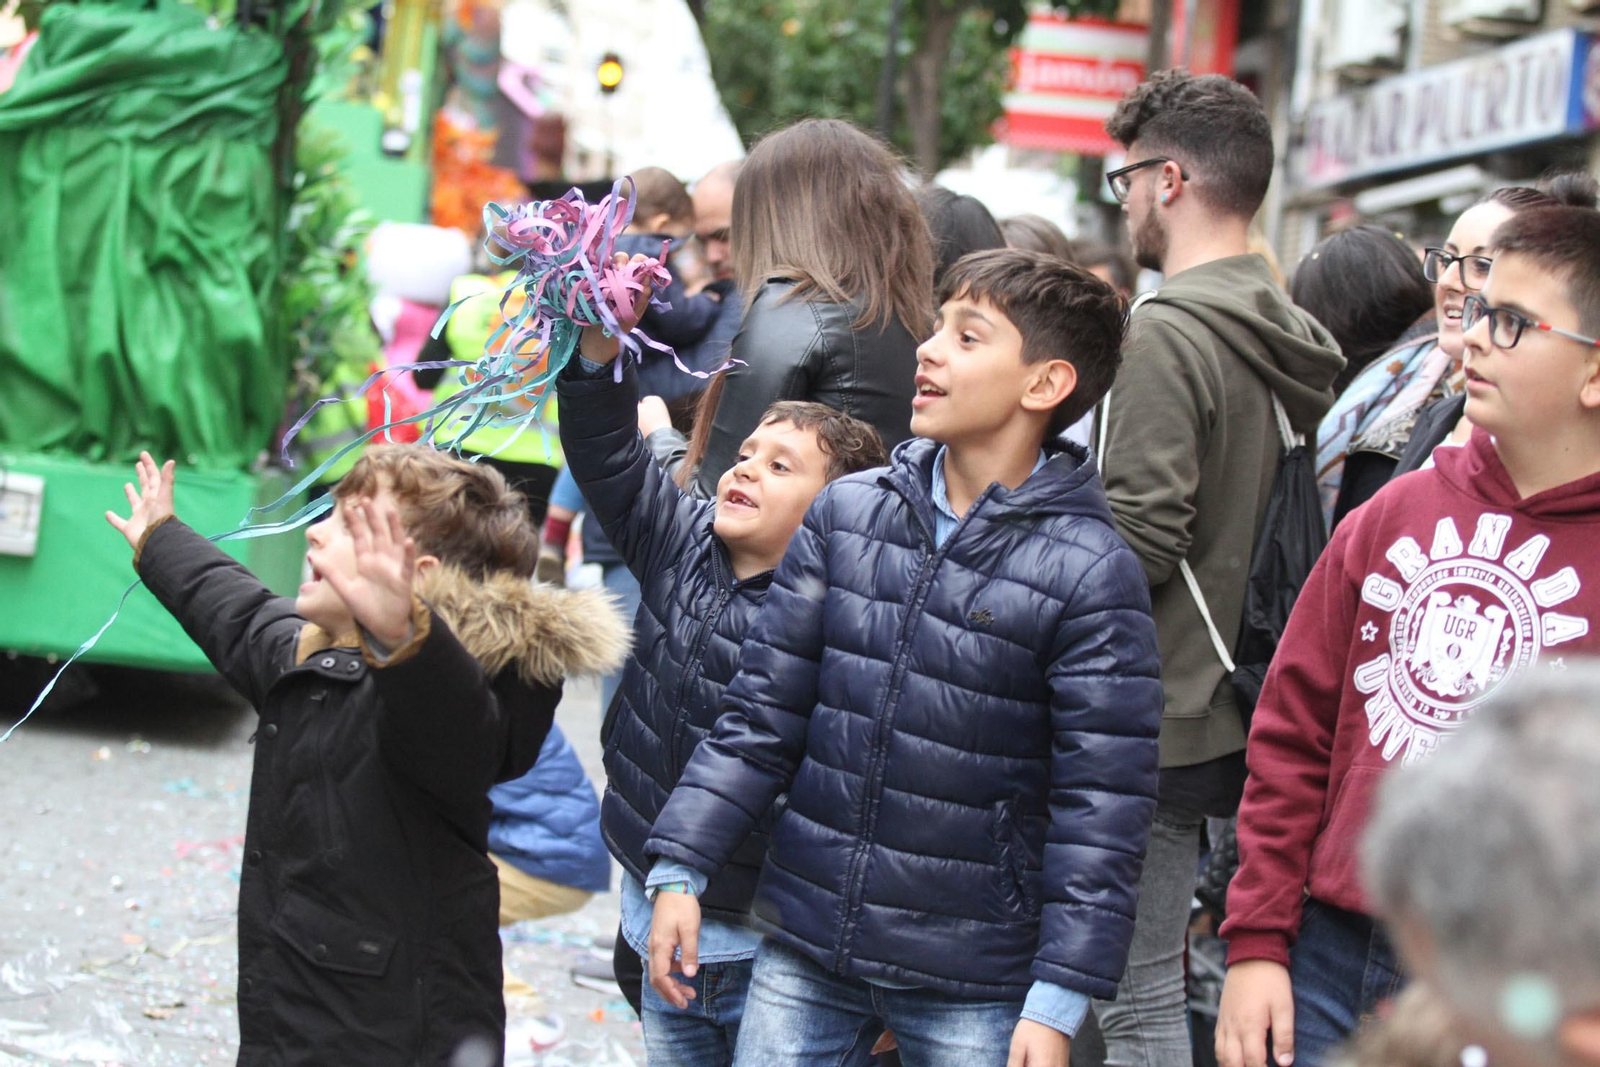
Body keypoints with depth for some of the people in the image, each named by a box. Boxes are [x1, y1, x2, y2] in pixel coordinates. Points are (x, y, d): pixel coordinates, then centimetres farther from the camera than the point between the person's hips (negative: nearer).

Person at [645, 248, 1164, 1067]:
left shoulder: (1090, 574, -10)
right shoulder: (846, 513, 3)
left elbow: (1102, 806, -10)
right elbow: (761, 713, 7)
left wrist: (1058, 1000, -13)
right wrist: (682, 869, 1)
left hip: (971, 990, -4)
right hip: (803, 950, 4)